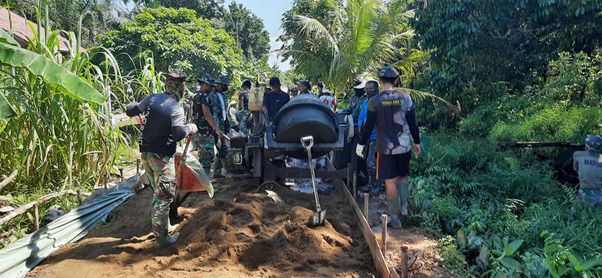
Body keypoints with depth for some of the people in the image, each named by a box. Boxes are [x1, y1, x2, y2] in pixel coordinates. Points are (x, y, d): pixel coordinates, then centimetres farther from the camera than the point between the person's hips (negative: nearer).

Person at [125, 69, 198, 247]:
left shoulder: (152, 99, 1)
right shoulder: (176, 109, -16)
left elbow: (130, 111, 8)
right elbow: (177, 135, -26)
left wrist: (136, 105, 28)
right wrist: (190, 128, -9)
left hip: (146, 154, 7)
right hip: (162, 157, -7)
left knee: (157, 191, 21)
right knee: (164, 196, 0)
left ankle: (163, 225, 34)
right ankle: (161, 237, 4)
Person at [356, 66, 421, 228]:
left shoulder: (375, 101, -9)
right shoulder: (405, 98, -1)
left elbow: (369, 126, -8)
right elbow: (413, 124, 4)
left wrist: (361, 144, 4)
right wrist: (417, 142, 16)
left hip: (385, 148, -3)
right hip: (404, 147, 3)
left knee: (390, 182, 5)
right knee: (403, 176, 23)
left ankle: (395, 218, 11)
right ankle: (404, 206, 12)